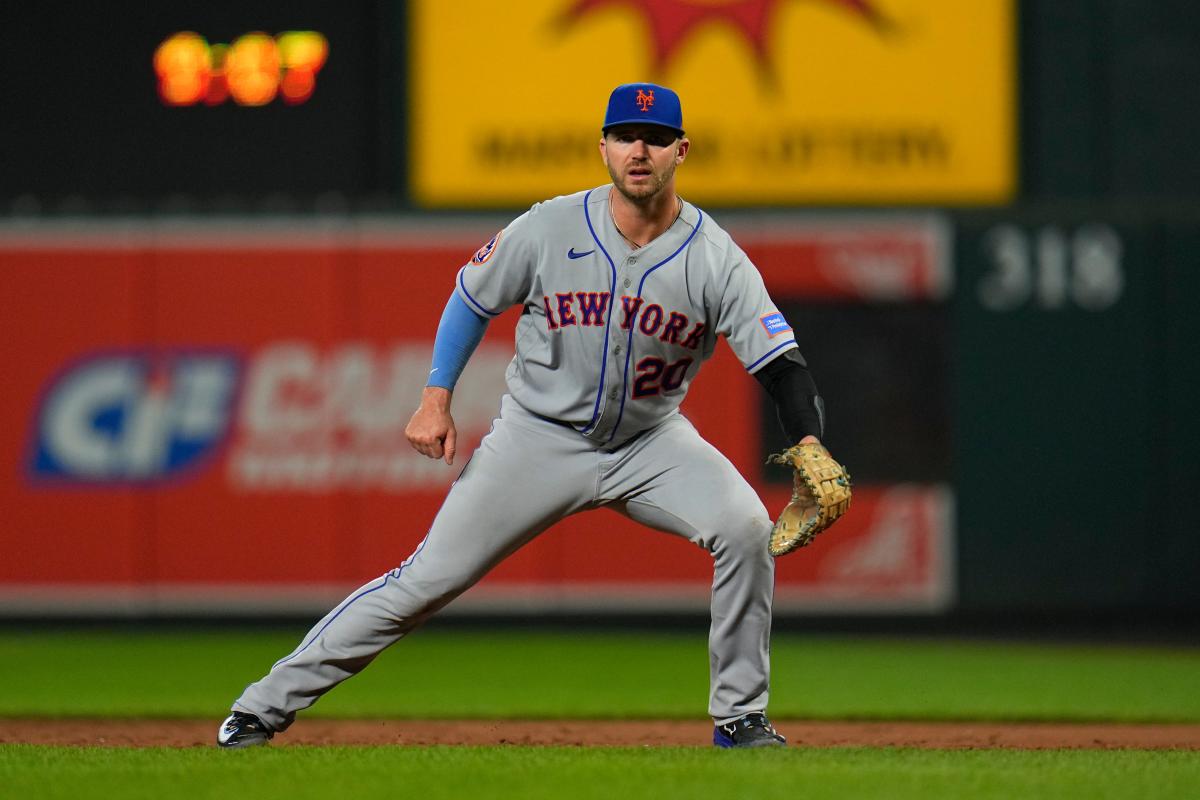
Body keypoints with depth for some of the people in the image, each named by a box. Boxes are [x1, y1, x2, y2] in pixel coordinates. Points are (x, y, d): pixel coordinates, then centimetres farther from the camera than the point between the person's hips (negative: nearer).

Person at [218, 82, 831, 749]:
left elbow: (782, 364, -23)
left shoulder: (717, 259, -17)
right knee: (429, 578, -6)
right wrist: (437, 398, -3)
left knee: (745, 527, -24)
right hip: (540, 437, -1)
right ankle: (268, 705, 2)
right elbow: (474, 297, 2)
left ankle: (740, 716, -8)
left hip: (650, 442, 1)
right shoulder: (550, 230, -15)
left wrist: (813, 451, -39)